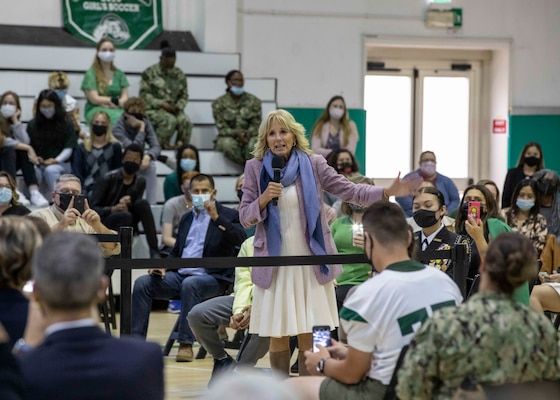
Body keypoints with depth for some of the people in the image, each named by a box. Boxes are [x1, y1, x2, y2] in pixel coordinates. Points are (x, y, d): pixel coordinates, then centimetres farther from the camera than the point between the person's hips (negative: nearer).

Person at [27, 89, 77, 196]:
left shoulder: (66, 124, 7)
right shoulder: (32, 125, 13)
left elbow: (68, 149, 0)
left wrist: (56, 160, -17)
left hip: (60, 163, -2)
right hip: (38, 163, 2)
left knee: (50, 170, -36)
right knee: (32, 170, -34)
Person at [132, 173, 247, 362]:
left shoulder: (228, 216, 3)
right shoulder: (186, 218, 22)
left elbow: (240, 239, -16)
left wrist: (217, 217, -23)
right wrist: (164, 266, 5)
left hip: (212, 277, -6)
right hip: (181, 274, 6)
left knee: (190, 285, -38)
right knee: (142, 283, -15)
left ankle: (186, 344, -35)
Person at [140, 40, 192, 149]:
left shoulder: (180, 75, 12)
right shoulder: (150, 73, 0)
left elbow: (184, 95, 15)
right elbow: (144, 94, -5)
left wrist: (178, 106, -7)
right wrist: (161, 104, -17)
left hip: (173, 110, 4)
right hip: (153, 109, -4)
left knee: (186, 121, -28)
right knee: (170, 120, -35)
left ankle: (181, 145, -16)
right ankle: (162, 145, -18)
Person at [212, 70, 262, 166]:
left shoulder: (254, 101, 6)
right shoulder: (219, 103, 1)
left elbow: (256, 124, 2)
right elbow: (222, 128, -5)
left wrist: (249, 132, -21)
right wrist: (236, 133, -24)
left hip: (250, 136, 1)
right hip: (228, 137, -1)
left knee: (255, 146, -36)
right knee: (228, 145, -38)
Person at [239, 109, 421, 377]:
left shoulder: (313, 164, 0)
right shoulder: (256, 168, 1)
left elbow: (350, 191, -3)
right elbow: (245, 218, 3)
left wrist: (388, 192, -17)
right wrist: (264, 199, -16)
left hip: (310, 263, 0)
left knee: (309, 336, 1)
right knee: (278, 336, 3)